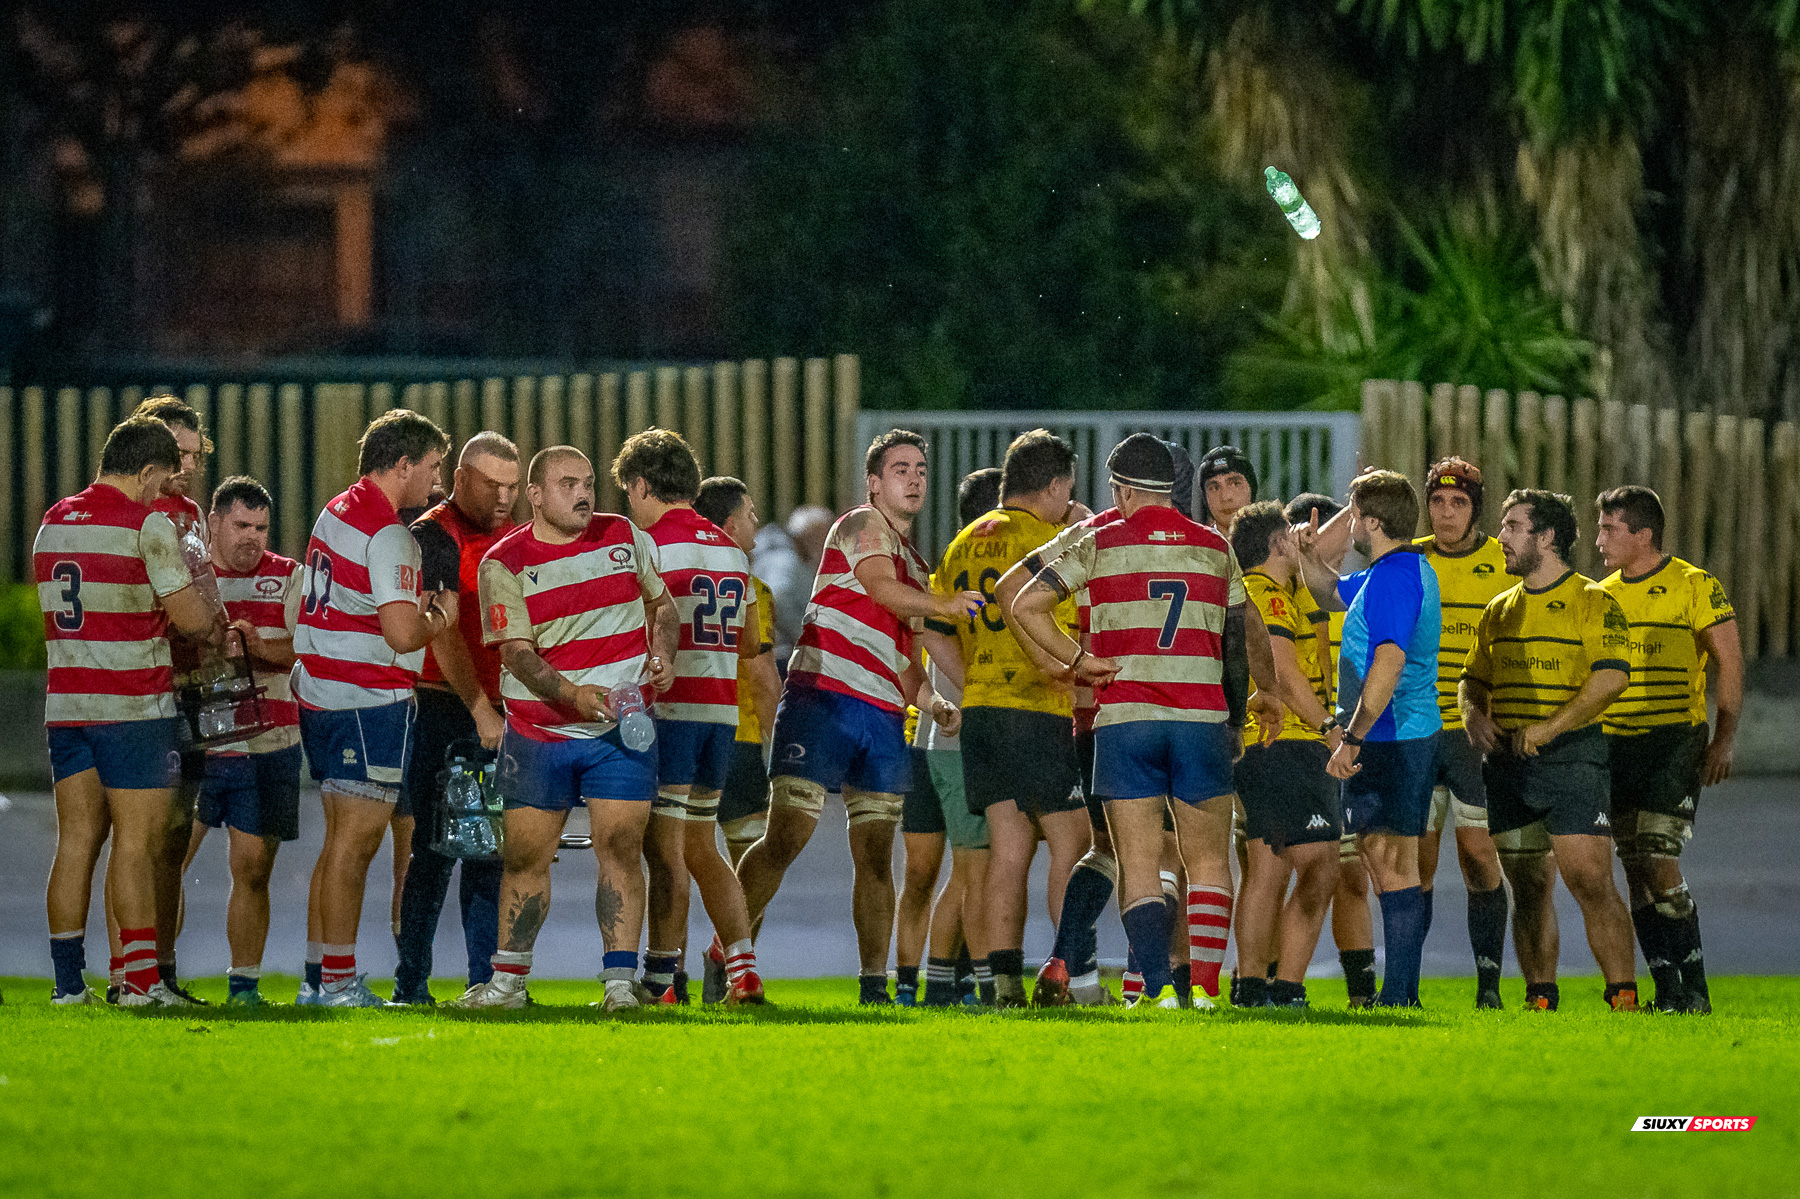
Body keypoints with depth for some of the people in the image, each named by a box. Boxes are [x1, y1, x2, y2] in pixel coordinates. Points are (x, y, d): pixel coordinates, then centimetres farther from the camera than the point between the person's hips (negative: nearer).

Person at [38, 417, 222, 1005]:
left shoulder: (52, 523, 12)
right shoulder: (147, 526, -10)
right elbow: (188, 615, -11)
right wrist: (213, 623, 13)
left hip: (66, 702, 6)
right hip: (133, 704, -6)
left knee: (76, 840, 7)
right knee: (137, 841, -3)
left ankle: (68, 978, 5)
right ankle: (139, 978, -5)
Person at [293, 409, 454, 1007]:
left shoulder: (336, 512, 14)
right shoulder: (387, 534, -16)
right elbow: (403, 634, -24)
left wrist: (418, 606, 15)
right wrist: (440, 618, -4)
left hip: (320, 693, 10)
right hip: (370, 702, -10)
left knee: (342, 840, 14)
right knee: (354, 842, -7)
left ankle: (317, 977, 16)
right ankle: (340, 982, -7)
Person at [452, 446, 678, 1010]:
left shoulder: (626, 539, 5)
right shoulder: (504, 563, -5)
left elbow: (660, 601, 21)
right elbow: (516, 651, -13)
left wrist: (662, 653, 1)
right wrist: (570, 694, -28)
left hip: (620, 727, 1)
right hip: (537, 729, -1)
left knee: (620, 849, -7)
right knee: (526, 856, 4)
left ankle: (619, 982, -5)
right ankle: (509, 980, 18)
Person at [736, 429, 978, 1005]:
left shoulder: (916, 566, 26)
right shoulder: (862, 525, 1)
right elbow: (882, 589, -18)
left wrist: (933, 702, 10)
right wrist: (942, 605, -31)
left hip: (884, 718, 7)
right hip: (824, 697, -7)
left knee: (876, 854, 3)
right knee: (786, 838, -11)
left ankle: (874, 983, 5)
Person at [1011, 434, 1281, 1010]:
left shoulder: (1100, 543, 2)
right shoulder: (1215, 548, 10)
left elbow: (1025, 604, -4)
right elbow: (1248, 636, 20)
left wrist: (1075, 660, 1)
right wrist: (1269, 694, 35)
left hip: (1124, 720, -2)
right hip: (1203, 719, 2)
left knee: (1139, 868, -1)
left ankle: (1158, 987, -13)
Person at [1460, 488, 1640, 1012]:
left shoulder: (1592, 601, -3)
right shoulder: (1500, 610, 18)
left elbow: (1612, 676, -15)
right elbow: (1475, 678, 26)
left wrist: (1548, 728, -19)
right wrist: (1474, 715, 2)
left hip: (1571, 755, -6)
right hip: (1507, 763, 6)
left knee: (1591, 884, -15)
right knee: (1528, 892, 8)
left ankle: (1624, 998, -16)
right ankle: (1539, 1000, 14)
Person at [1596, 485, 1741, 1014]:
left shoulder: (1695, 587, -4)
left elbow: (1730, 663, -3)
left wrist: (1723, 740, -10)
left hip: (1675, 739, -6)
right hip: (1615, 746, 6)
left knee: (1659, 865, -16)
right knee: (1636, 874, 2)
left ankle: (1695, 987, -8)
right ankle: (1668, 991, 7)